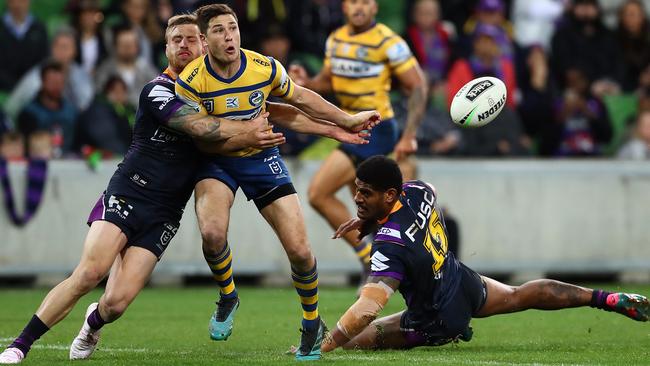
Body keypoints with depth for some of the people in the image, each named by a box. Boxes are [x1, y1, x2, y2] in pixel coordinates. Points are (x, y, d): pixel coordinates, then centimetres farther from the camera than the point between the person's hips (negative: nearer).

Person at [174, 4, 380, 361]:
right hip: (216, 161, -1)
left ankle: (312, 324, 19)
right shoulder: (190, 81, -19)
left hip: (261, 157, 1)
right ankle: (227, 297, 3)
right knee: (212, 233, -30)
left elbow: (300, 97, 7)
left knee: (299, 250, -7)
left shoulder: (265, 68, -12)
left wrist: (348, 120, 13)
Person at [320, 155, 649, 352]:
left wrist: (323, 345, -50)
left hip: (439, 320, -8)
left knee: (354, 339, -4)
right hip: (465, 283, 8)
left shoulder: (389, 246, -38)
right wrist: (369, 219, 4)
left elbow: (368, 307, -47)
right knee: (519, 296, 33)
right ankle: (609, 300, 38)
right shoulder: (416, 190, -15)